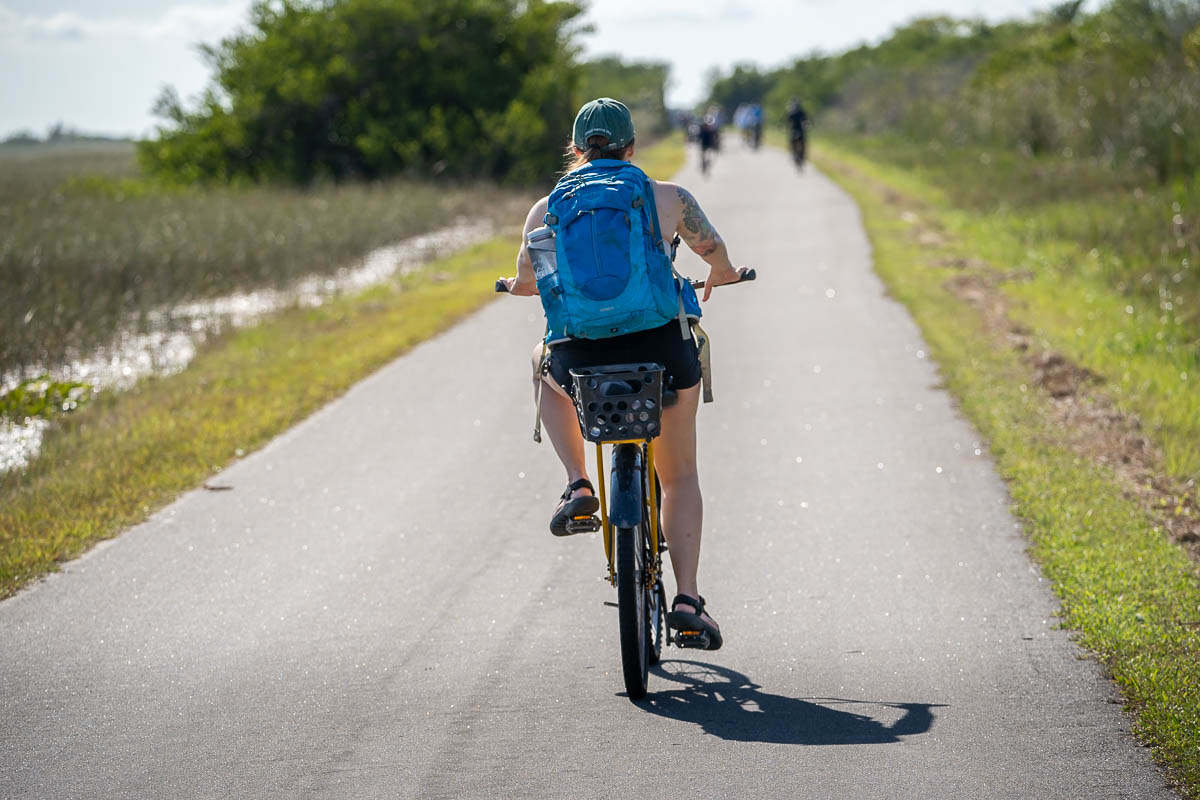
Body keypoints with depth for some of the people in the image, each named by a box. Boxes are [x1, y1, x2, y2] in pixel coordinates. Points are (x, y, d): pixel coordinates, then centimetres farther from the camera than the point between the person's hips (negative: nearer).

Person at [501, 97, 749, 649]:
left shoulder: (548, 209, 6)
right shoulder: (669, 197, 5)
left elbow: (526, 281, 15)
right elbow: (718, 255, 15)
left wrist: (520, 285, 39)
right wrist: (720, 277, 39)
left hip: (582, 362, 0)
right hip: (664, 352, 0)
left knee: (543, 360, 38)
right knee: (679, 476, 23)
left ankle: (578, 485, 22)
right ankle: (687, 599, 11)